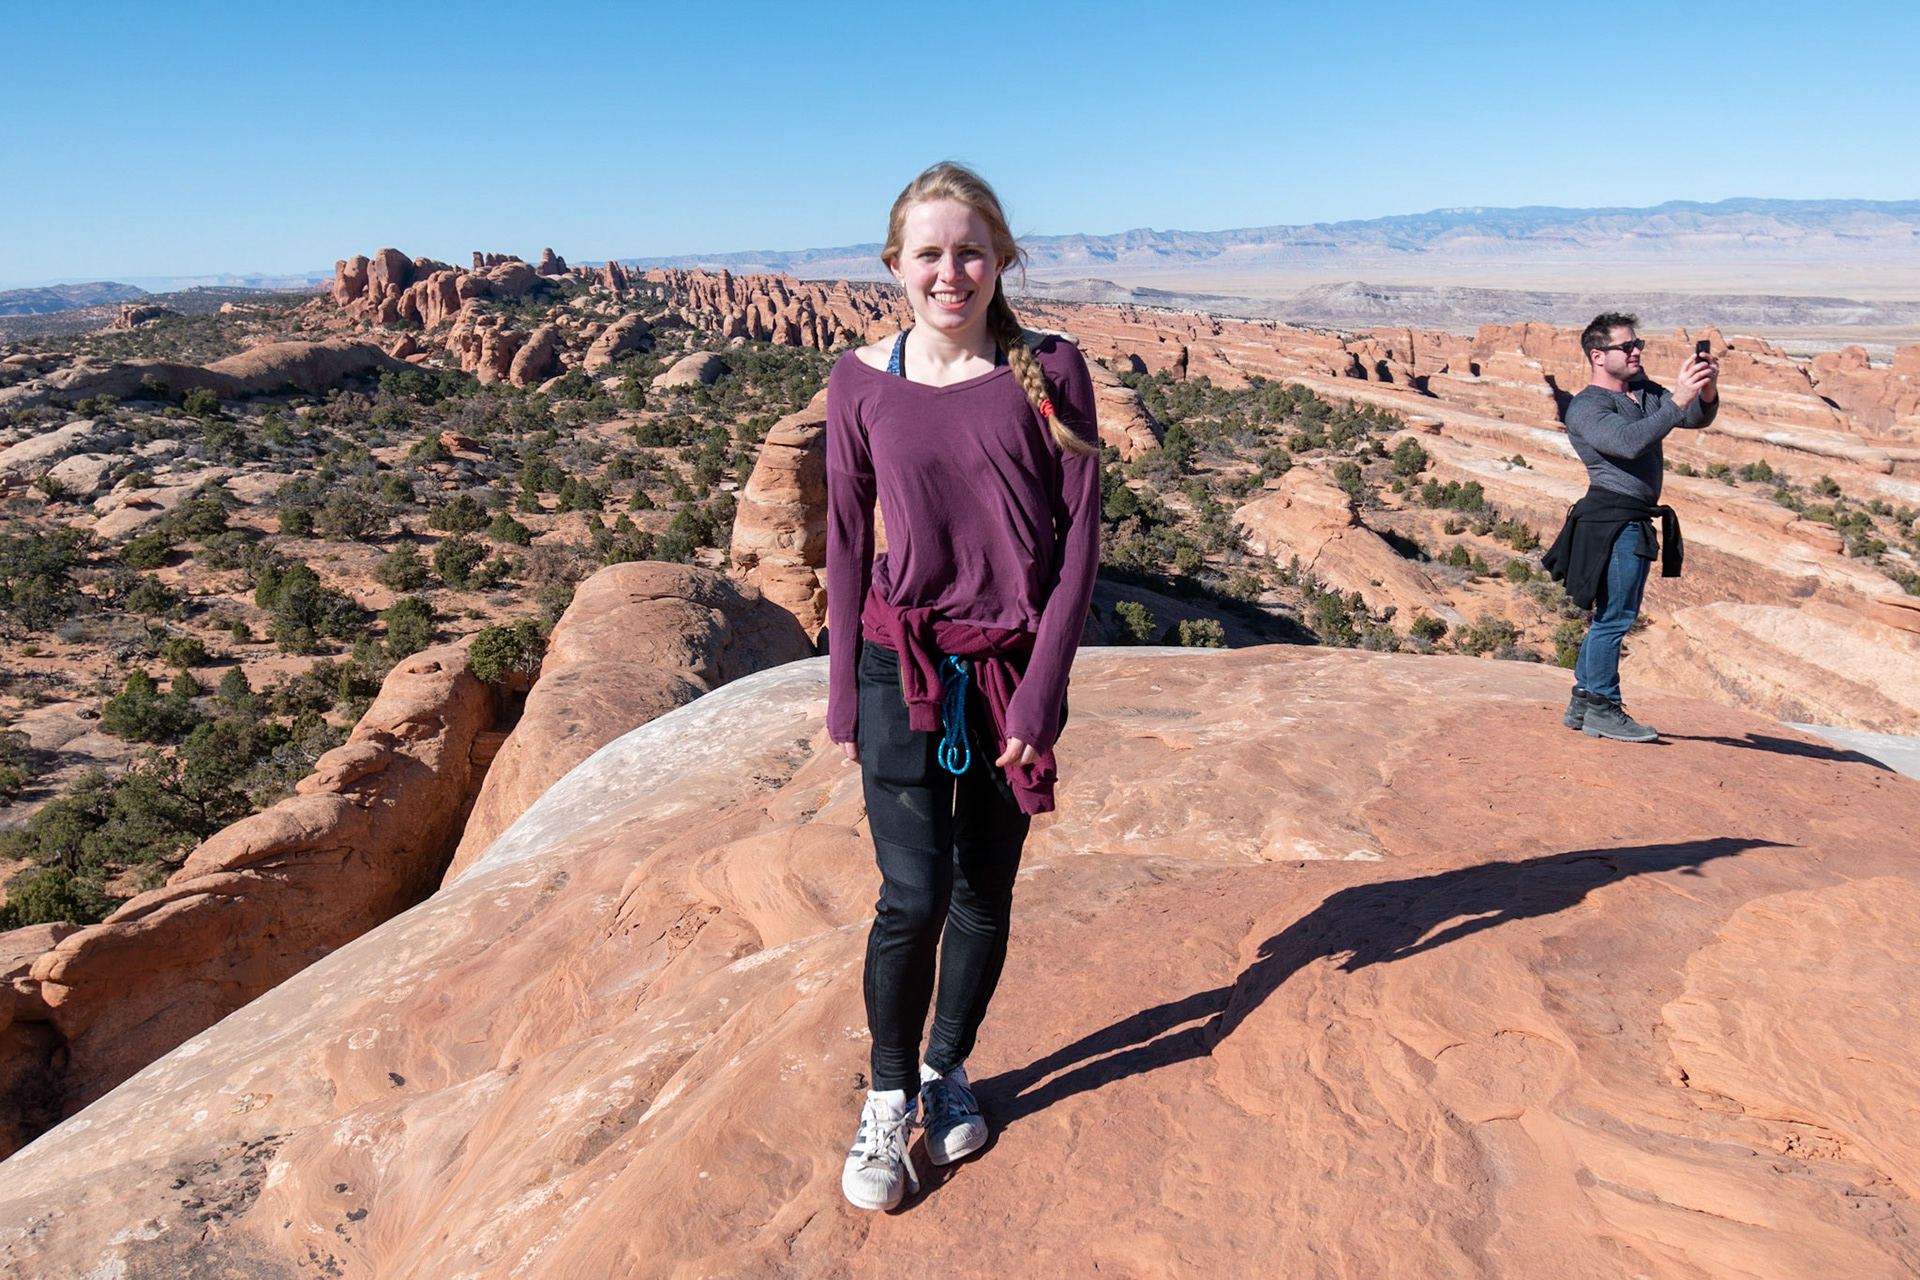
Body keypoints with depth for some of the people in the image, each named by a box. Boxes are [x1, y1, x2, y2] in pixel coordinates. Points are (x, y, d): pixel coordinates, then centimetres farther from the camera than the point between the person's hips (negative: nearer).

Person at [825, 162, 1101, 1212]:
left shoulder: (1048, 372, -4)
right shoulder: (861, 384, -1)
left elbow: (1079, 536, -5)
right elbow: (846, 543, 4)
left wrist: (1041, 687, -10)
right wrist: (844, 694, 5)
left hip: (1012, 668, 1)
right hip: (904, 666, 0)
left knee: (985, 894, 11)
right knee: (914, 895, -7)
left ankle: (947, 1071, 35)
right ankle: (888, 1096, 19)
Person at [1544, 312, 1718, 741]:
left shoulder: (1645, 391, 16)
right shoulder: (1586, 407, -10)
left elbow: (1697, 418, 9)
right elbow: (1630, 442, -27)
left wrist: (1707, 394, -12)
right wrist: (1678, 399, -31)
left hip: (1636, 521, 9)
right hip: (1613, 517, -9)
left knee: (1610, 616, 14)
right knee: (1614, 617, -7)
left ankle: (1582, 703, 22)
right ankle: (1602, 710, 2)